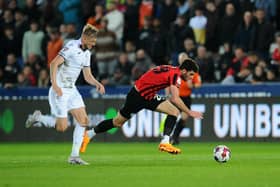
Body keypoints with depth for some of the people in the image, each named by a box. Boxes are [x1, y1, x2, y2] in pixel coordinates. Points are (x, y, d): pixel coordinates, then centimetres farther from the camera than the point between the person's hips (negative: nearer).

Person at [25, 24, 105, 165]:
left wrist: (97, 84, -2)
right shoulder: (72, 47, -16)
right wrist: (55, 85, -31)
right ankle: (38, 117, 16)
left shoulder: (86, 53, 11)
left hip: (72, 90, 9)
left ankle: (74, 156, 1)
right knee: (62, 126, -10)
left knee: (83, 121, -3)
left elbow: (87, 76, 18)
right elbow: (54, 64, -23)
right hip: (60, 90, -9)